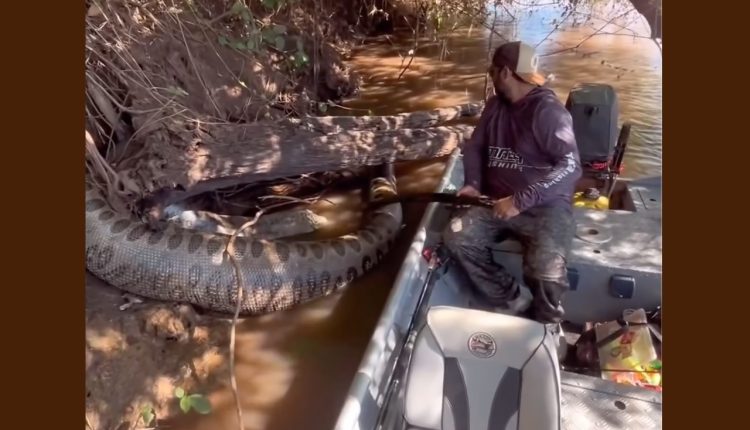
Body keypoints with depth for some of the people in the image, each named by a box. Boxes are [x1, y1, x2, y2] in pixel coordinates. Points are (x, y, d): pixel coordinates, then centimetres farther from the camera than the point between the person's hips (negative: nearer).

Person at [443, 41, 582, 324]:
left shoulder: (548, 110, -12)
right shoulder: (495, 105, 10)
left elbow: (571, 166, -22)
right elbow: (474, 146, 21)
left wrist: (520, 200, -28)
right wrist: (472, 183, 2)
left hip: (545, 205, -6)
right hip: (497, 201, 7)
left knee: (545, 268, -31)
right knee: (457, 237, -20)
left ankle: (544, 325, 4)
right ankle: (516, 306, -9)